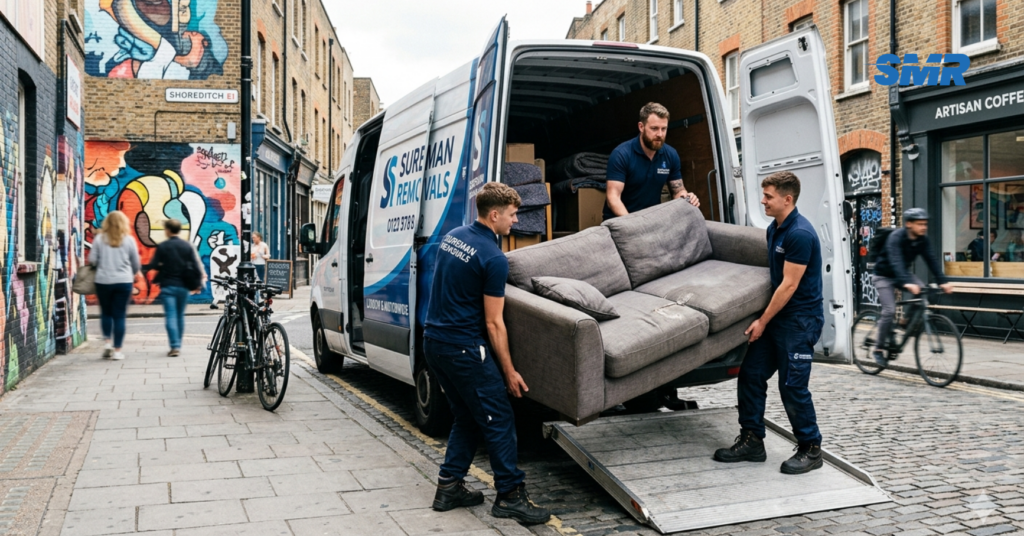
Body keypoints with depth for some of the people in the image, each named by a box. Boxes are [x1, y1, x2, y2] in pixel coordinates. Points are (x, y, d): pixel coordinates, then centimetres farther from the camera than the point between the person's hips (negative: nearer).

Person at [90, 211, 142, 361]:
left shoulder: (99, 239, 0)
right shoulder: (129, 240, -1)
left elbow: (92, 260, -1)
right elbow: (136, 264, 4)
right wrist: (133, 274, 24)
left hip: (103, 281, 1)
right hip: (124, 281, -1)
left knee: (106, 312, 19)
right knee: (119, 315, 3)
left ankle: (107, 341, 7)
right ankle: (117, 350, 4)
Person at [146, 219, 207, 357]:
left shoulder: (162, 246, -6)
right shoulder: (187, 246, 1)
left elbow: (153, 266, -6)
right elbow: (197, 265, -1)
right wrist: (199, 283, 7)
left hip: (167, 286, -3)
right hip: (183, 286, 3)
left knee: (171, 316, -4)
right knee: (180, 316, 14)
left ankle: (175, 346, -13)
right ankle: (178, 345, 21)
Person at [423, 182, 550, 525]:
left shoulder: (452, 236, 9)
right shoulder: (493, 258, -16)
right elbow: (494, 323, -14)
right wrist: (510, 372, -7)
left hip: (432, 340, 9)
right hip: (463, 348, -9)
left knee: (467, 417, 19)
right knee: (499, 420, 1)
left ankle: (449, 487, 21)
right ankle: (510, 495, 7)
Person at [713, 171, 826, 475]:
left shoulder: (800, 234, -20)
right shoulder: (774, 229, 10)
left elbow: (789, 285, -19)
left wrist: (763, 321, -14)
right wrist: (763, 319, 14)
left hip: (800, 321, -9)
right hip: (777, 316, 9)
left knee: (793, 386, -3)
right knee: (751, 375, 7)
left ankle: (811, 450, 13)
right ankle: (752, 442, 16)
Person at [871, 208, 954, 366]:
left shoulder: (922, 239, -9)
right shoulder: (896, 237, -29)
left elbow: (932, 260, -13)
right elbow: (896, 262, -42)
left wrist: (943, 281, -26)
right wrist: (906, 283, -56)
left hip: (903, 273, 6)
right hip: (884, 276, -6)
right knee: (889, 311, -18)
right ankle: (879, 349, -5)